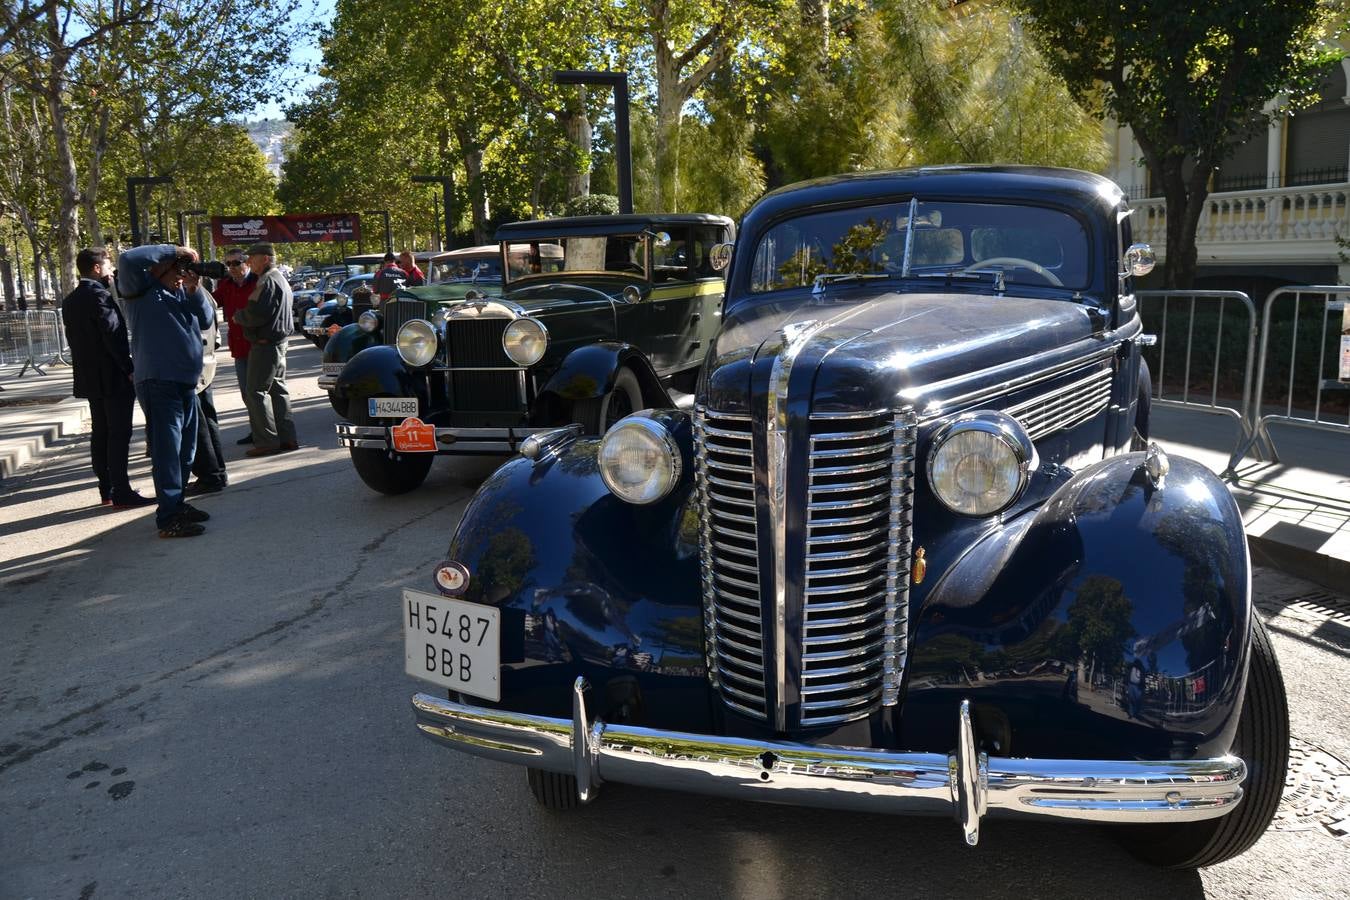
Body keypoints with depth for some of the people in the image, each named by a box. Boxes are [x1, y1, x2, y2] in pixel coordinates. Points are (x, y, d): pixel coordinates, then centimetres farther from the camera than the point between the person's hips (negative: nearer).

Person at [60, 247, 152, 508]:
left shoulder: (70, 301, 14)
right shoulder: (99, 295, -14)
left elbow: (73, 338, 17)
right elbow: (113, 335, -19)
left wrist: (87, 366, 19)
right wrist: (130, 369, -15)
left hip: (89, 377, 9)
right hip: (112, 376, -9)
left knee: (101, 434, 11)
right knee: (119, 434, -7)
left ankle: (107, 491, 15)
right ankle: (122, 494, -8)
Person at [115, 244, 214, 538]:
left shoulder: (182, 295, 17)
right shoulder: (142, 288, -2)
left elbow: (205, 320, 10)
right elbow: (128, 259, -18)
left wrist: (195, 291, -4)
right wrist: (174, 250, -11)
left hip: (186, 383, 8)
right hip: (158, 383, -8)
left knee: (185, 450, 15)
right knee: (167, 450, -9)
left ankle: (177, 503, 27)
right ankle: (168, 518, -7)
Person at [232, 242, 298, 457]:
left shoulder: (268, 281, -15)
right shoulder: (279, 279, 19)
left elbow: (258, 314, -23)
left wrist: (238, 316, -6)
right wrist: (243, 315, 19)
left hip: (265, 344, -10)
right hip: (278, 342, 10)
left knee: (255, 392, -7)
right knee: (277, 390, 12)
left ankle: (267, 441, -7)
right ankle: (287, 437, 14)